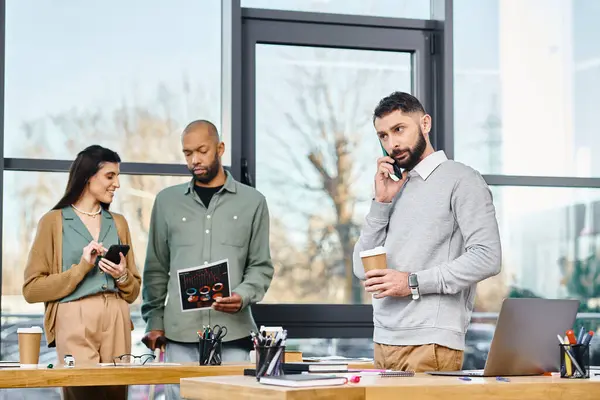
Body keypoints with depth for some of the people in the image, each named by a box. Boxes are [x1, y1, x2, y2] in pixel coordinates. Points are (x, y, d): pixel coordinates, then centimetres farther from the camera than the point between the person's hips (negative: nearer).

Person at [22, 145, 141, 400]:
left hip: (116, 321, 4)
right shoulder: (54, 221, 4)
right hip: (74, 321, -4)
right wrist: (81, 268, -10)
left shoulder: (118, 223, 17)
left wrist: (122, 276, -1)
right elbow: (32, 289, -2)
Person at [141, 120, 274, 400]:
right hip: (180, 334, 1)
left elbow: (261, 266, 7)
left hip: (233, 333, -1)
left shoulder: (252, 202, 8)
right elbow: (156, 269, 12)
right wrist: (154, 321, 5)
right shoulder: (167, 201, 11)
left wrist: (243, 297, -12)